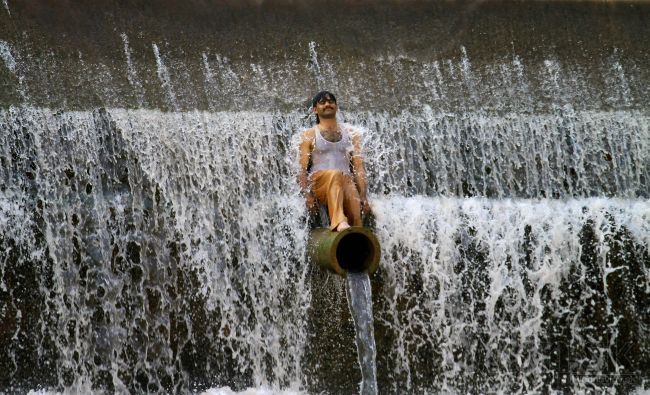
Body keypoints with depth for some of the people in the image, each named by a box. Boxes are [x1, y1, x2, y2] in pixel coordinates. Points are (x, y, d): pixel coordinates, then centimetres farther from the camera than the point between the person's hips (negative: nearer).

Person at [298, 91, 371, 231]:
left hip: (346, 182, 3)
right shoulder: (309, 135, 13)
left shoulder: (350, 134, 20)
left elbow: (359, 167, 12)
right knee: (335, 174, -39)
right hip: (319, 182, -3)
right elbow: (302, 170, 4)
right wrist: (308, 196, -12)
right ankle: (339, 222, -60)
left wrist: (364, 197, 0)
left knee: (356, 217, -27)